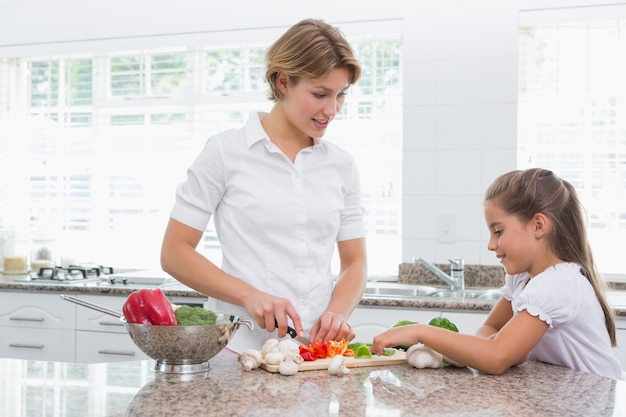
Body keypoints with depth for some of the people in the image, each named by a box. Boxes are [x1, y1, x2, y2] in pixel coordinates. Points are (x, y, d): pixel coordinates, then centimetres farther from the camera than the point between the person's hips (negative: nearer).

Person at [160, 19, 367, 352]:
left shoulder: (341, 165, 10)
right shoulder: (226, 151, -1)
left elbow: (354, 262, 13)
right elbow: (174, 253, -1)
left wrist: (337, 313, -7)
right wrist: (250, 295, -14)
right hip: (243, 349, -3)